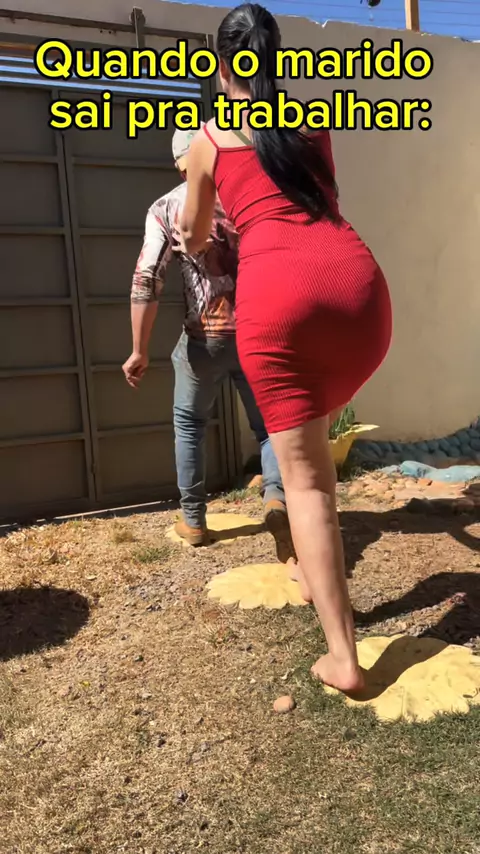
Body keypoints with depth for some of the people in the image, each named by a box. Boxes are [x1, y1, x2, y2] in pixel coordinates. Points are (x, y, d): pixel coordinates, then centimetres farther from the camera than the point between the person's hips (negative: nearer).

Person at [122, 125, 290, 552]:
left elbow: (147, 280, -7)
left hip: (205, 336, -1)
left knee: (189, 424, 20)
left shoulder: (166, 207, 2)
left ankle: (194, 521, 23)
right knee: (268, 423, 15)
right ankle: (277, 496, -12)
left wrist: (140, 351, -4)